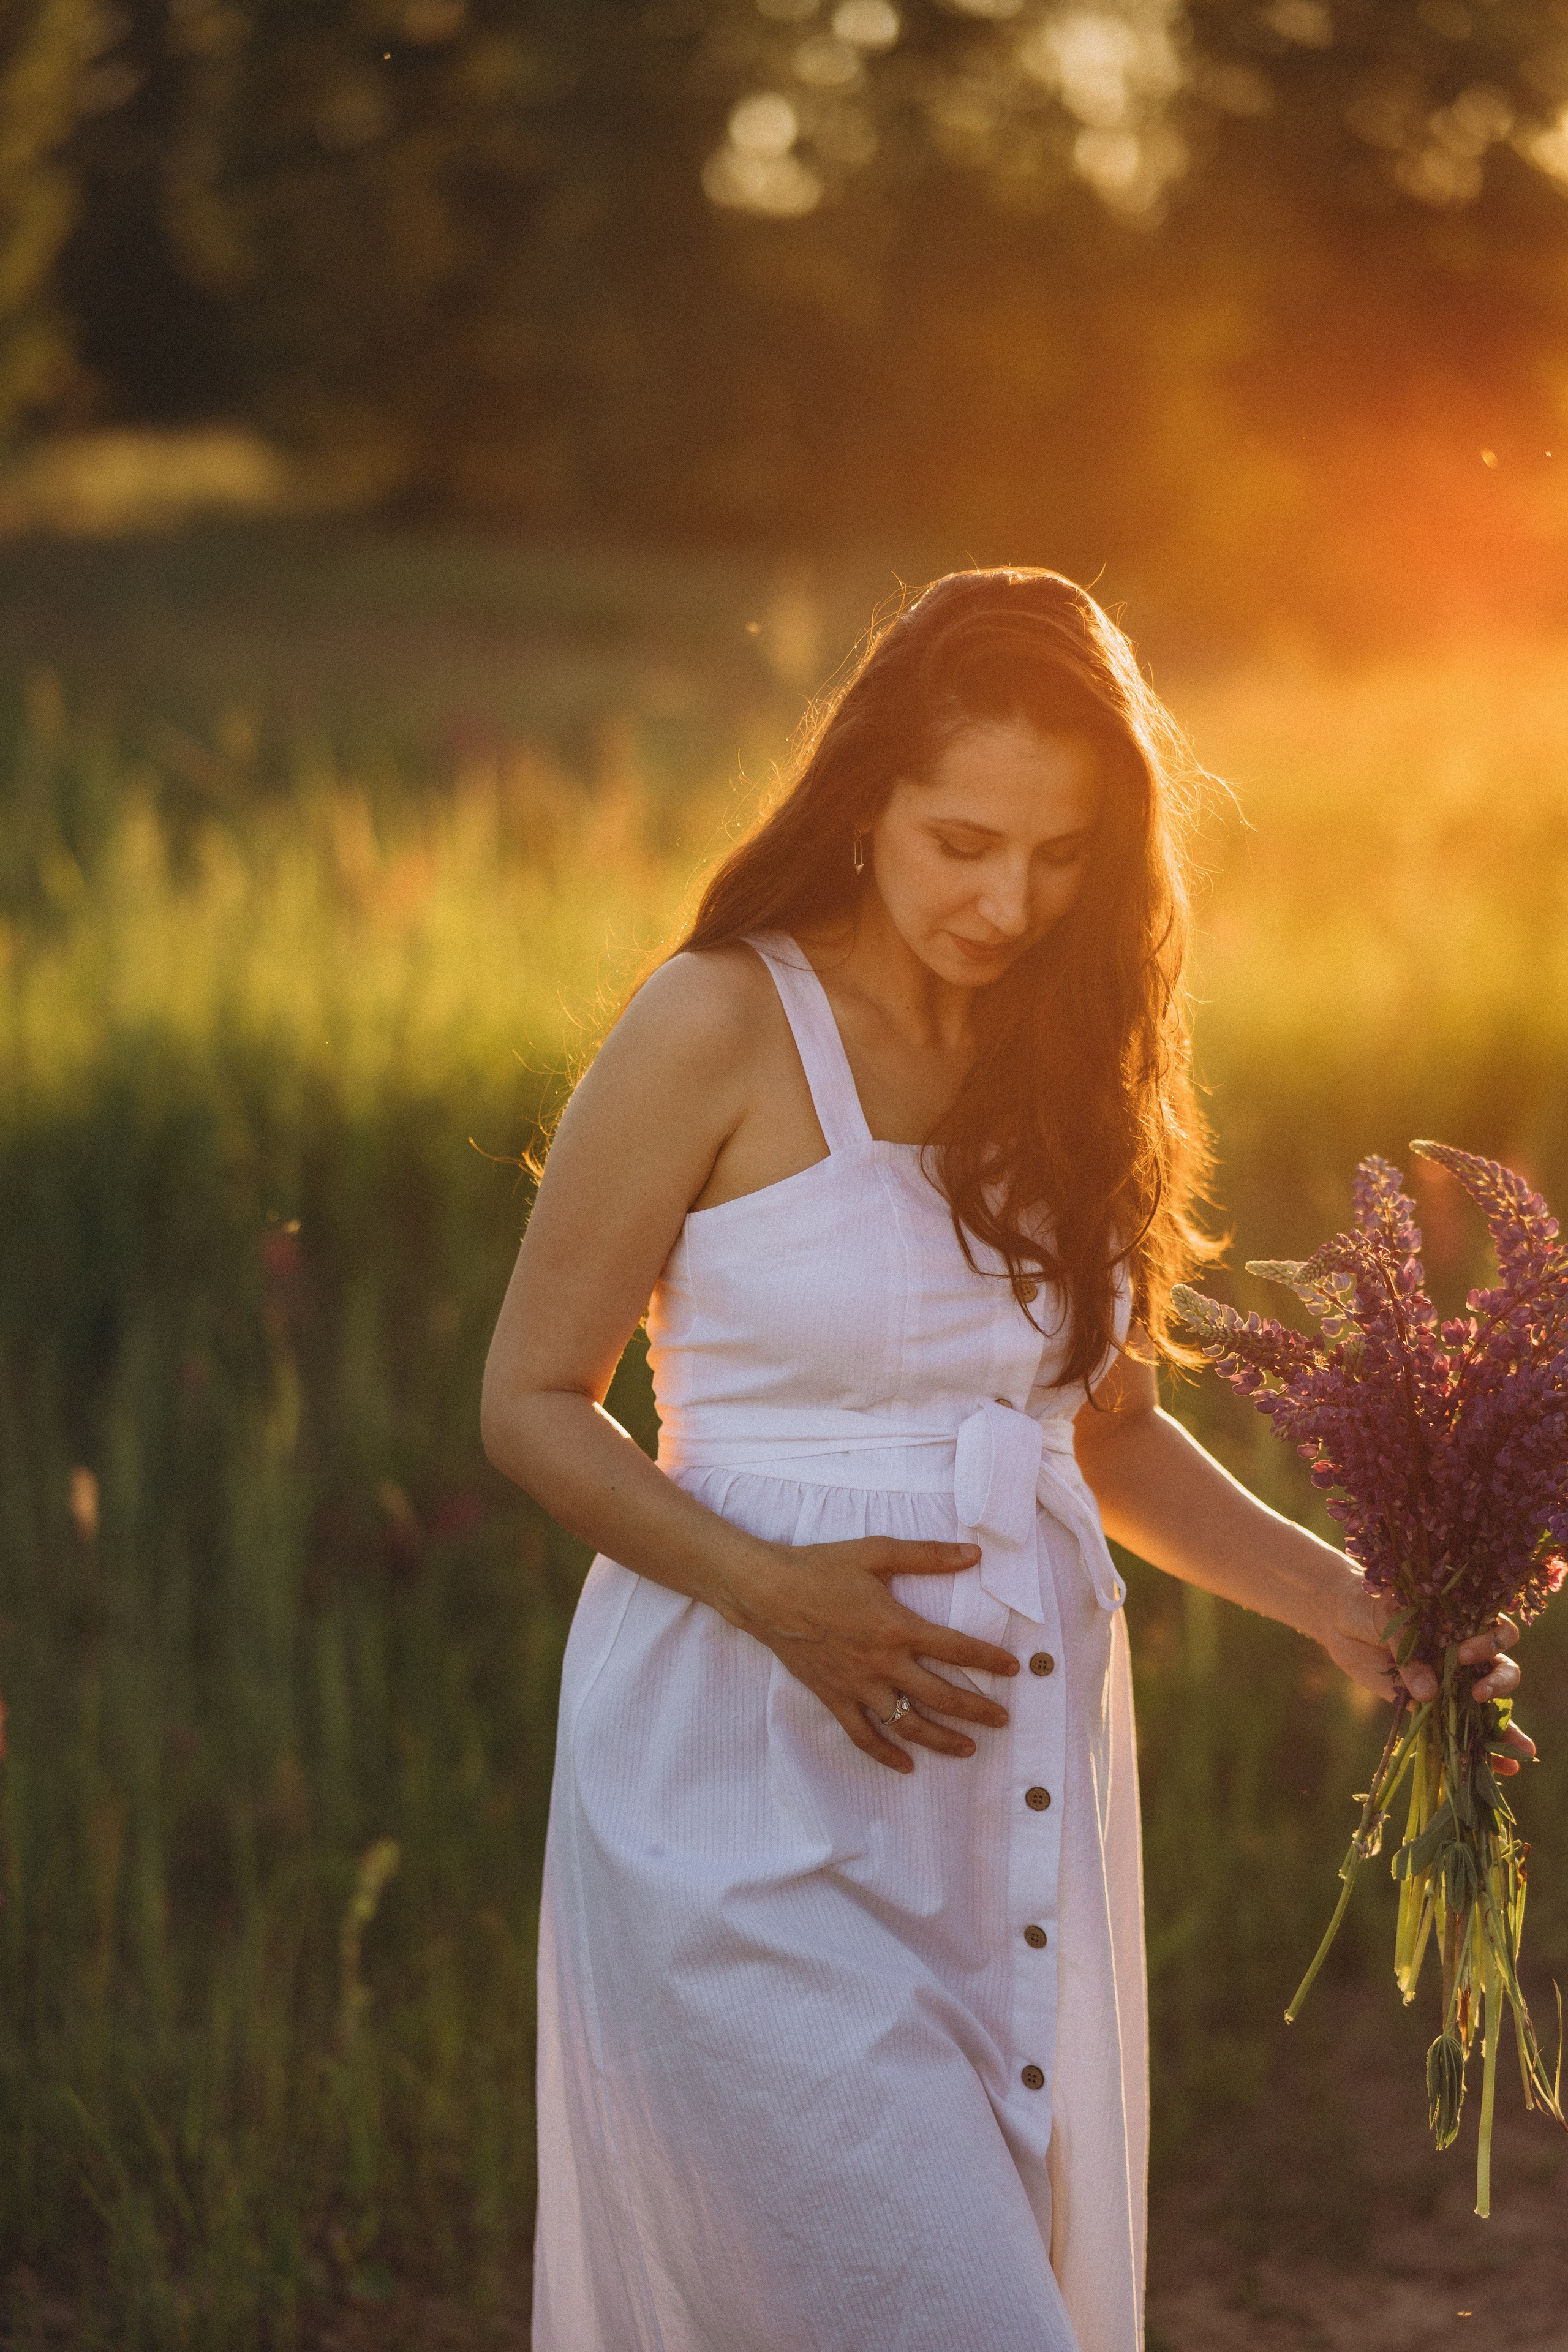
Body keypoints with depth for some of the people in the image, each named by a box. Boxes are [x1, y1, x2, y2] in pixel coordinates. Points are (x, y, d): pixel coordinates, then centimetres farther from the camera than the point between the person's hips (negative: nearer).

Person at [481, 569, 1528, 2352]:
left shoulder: (1063, 1053, 10)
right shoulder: (721, 1030, -8)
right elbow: (531, 1405, -5)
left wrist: (1332, 1597, 3)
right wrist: (770, 1590, -20)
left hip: (1015, 1772, 6)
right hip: (761, 1787, -6)